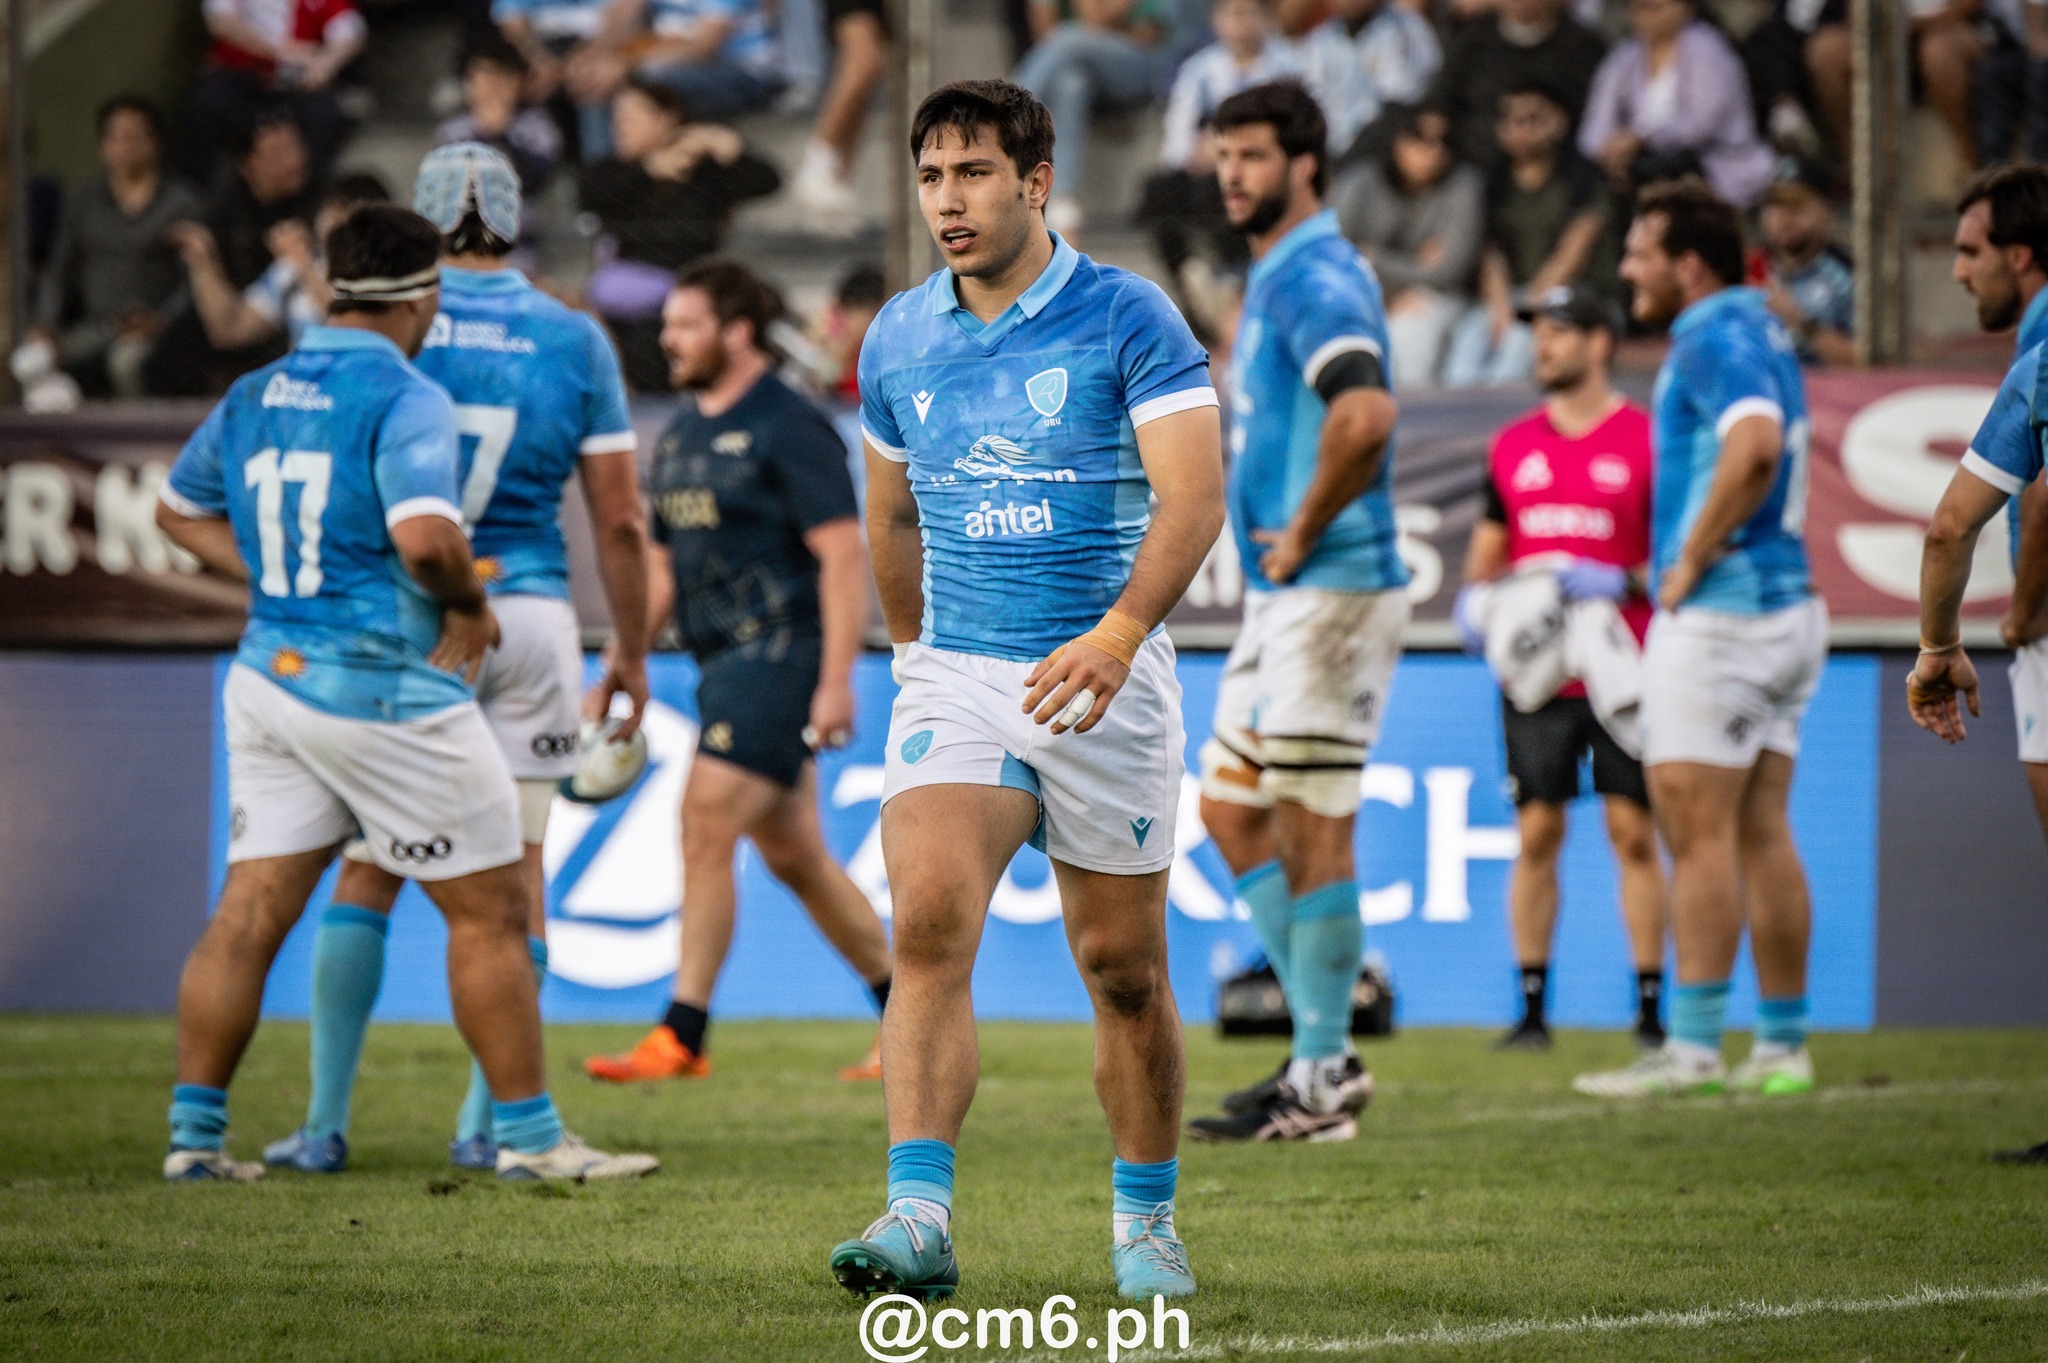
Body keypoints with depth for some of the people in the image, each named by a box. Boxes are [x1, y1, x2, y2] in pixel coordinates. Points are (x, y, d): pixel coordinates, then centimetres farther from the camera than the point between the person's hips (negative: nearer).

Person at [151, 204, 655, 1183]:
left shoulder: (254, 396, 10)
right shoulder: (405, 399, -14)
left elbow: (179, 509, 24)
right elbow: (424, 538, -28)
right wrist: (471, 602, -10)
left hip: (269, 675, 7)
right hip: (382, 688, -7)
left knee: (250, 911, 7)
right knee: (489, 911, 4)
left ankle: (194, 1130, 5)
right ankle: (526, 1133, 7)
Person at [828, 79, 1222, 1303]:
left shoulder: (1129, 318, -7)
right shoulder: (898, 340, 8)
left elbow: (1194, 492, -17)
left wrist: (1120, 631, -30)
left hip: (1105, 682, -2)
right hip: (953, 681, 2)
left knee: (1124, 966, 6)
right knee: (928, 925, -19)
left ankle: (1147, 1220, 25)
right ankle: (920, 1218, -26)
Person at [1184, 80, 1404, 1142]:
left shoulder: (1316, 277, -15)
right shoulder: (1274, 278, 18)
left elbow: (1366, 415, -32)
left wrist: (1303, 531, -20)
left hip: (1329, 592, -11)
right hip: (1281, 596, 11)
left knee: (1311, 832, -6)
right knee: (1232, 812, 13)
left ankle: (1322, 1084, -1)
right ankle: (1323, 1043, 17)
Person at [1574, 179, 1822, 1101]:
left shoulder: (1715, 335, -12)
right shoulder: (1758, 328, 18)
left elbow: (1756, 444, -30)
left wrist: (1691, 559, -20)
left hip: (1718, 611, -10)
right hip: (1785, 603, 10)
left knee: (1697, 827, -9)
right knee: (1763, 834, 9)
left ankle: (1692, 1046, -11)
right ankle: (1782, 1045, 10)